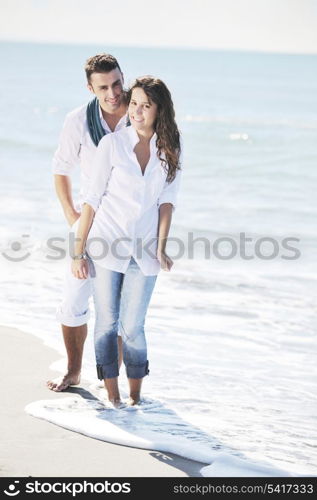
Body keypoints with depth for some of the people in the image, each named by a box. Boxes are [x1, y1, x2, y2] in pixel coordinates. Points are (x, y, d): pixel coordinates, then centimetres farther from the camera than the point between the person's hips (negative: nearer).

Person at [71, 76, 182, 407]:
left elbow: (166, 201, 1)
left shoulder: (171, 149, 2)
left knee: (133, 326, 4)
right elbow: (93, 199, -2)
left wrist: (161, 247, -9)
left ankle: (135, 397, 17)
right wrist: (78, 252, -4)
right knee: (107, 323, 3)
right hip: (106, 244, -1)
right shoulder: (112, 144, -4)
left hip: (143, 250, 1)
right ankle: (112, 398, 12)